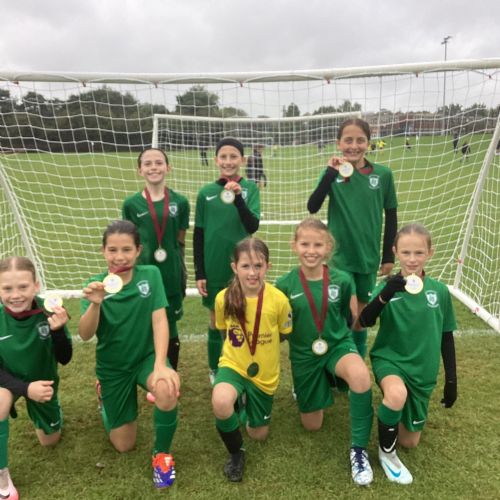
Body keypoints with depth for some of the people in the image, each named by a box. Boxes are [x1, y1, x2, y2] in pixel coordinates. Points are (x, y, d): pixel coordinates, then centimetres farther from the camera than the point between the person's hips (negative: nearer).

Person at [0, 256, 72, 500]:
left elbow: (64, 359, -27)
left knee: (50, 441, 18)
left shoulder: (48, 312, -29)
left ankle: (35, 412, 51)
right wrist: (25, 388, -35)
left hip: (42, 382, 1)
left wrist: (58, 330, -46)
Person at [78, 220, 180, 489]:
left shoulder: (150, 275, -13)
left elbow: (159, 320, -18)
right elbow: (85, 335, -22)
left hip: (147, 356, -1)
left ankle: (161, 453, -7)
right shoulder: (96, 285, -12)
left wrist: (161, 365, -31)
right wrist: (95, 304, -42)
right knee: (123, 446, 8)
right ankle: (105, 396, 39)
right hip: (113, 367, 1)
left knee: (167, 390, -36)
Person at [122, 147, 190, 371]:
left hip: (171, 275, 0)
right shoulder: (131, 204, -3)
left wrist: (182, 272, 9)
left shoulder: (180, 202, -2)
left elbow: (181, 241, 6)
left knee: (170, 328, 12)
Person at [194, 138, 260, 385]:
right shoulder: (206, 192, -2)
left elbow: (253, 227, -14)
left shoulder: (250, 188, -4)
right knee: (216, 320, 13)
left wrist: (238, 198, -29)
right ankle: (215, 370, 31)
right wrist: (199, 273, 1)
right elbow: (198, 235, 2)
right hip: (214, 268, 1)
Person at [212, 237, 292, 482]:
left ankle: (250, 403, 47)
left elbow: (284, 334, -1)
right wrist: (238, 348, 3)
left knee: (258, 434, 13)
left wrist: (263, 349, 4)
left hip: (265, 373, 1)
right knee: (220, 402, -34)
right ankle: (236, 453, -3)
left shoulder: (279, 299, -21)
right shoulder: (223, 298, -17)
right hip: (233, 365, 0)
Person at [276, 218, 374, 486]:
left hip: (339, 345, -1)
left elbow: (354, 320, 3)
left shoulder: (343, 280, -12)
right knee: (312, 425, 12)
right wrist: (293, 333, -17)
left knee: (360, 375, -37)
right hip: (304, 355, 1)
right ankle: (322, 385, 46)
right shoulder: (284, 285, -14)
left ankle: (359, 448, -15)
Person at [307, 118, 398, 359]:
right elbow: (312, 207, -19)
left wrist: (388, 255, 5)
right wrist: (331, 173, -25)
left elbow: (391, 216, 4)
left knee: (360, 314, 16)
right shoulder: (333, 172, -6)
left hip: (368, 256, 2)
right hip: (339, 256, -2)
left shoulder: (383, 174, -5)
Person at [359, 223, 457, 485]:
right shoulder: (389, 286, -11)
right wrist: (386, 294, -40)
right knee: (397, 394, -38)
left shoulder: (440, 291, -5)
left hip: (422, 370, 3)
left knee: (410, 441, 10)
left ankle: (400, 413, 42)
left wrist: (451, 379, 5)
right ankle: (386, 452, -9)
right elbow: (365, 321, -25)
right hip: (389, 358, -3)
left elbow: (447, 337, 4)